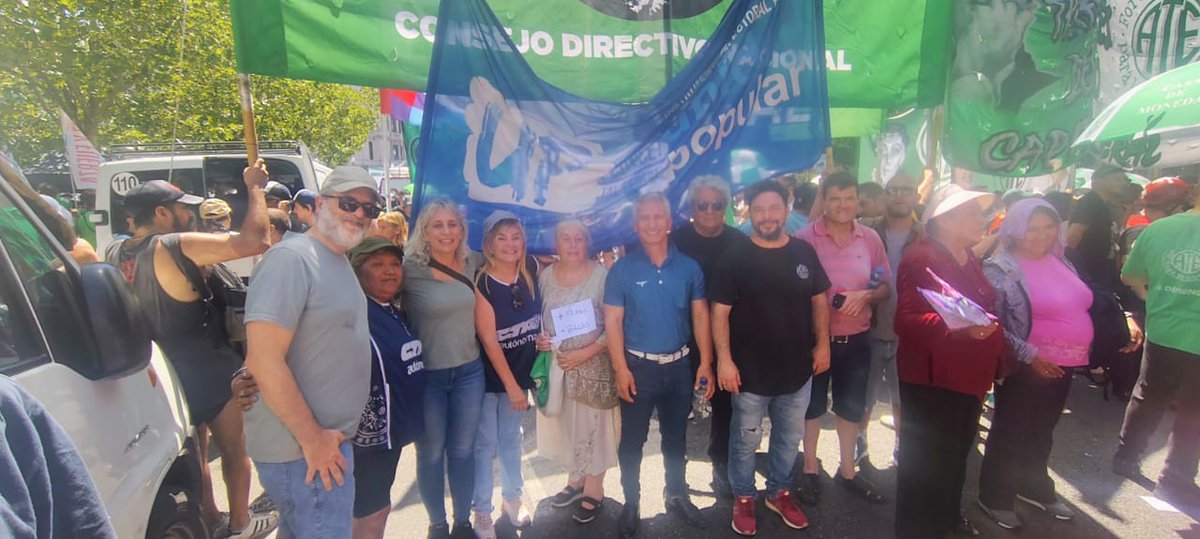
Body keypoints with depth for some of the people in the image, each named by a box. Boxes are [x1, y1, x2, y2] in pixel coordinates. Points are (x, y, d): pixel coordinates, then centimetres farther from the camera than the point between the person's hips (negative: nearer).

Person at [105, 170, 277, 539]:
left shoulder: (116, 253, 0)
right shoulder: (174, 247, -24)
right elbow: (252, 241, -33)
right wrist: (255, 187, -21)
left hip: (163, 373, 8)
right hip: (207, 370, -7)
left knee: (194, 450, 23)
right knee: (234, 449, 12)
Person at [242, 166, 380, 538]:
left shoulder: (340, 262, 11)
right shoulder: (292, 258, -18)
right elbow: (264, 361, -25)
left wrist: (328, 435, 15)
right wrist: (312, 437, -20)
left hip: (330, 438, 9)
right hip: (303, 449, -9)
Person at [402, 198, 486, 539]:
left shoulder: (472, 263, 0)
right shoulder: (410, 268, -14)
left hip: (469, 371, 4)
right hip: (426, 375, -3)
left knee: (463, 450, 16)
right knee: (431, 454, 13)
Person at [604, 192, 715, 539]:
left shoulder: (689, 267, -1)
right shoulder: (622, 269, -8)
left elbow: (700, 316, 2)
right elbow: (612, 321, -9)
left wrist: (705, 363, -3)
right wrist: (621, 370, -13)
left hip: (679, 366, 3)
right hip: (638, 366, -2)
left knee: (676, 437, 19)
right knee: (632, 440, 10)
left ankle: (677, 497, 38)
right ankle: (631, 504, 29)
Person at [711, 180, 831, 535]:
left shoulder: (804, 253, 1)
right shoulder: (735, 258, -10)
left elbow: (819, 301, 9)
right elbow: (720, 311, -12)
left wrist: (822, 344, 3)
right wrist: (724, 359, -17)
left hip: (797, 369, 4)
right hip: (750, 372, -4)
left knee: (790, 437, 20)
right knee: (746, 440, 11)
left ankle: (780, 493, 42)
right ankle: (743, 498, 33)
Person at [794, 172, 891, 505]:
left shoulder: (870, 239, 0)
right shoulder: (805, 238, -12)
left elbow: (886, 288, 4)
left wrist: (866, 295, -16)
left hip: (856, 339, 4)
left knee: (852, 407, 17)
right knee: (812, 406, 13)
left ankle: (847, 470, 37)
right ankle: (810, 470, 31)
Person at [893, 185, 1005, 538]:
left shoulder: (969, 260, 12)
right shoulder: (921, 258, -17)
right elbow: (907, 320, -25)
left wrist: (997, 349, 17)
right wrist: (957, 327, -36)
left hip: (968, 376, 9)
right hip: (933, 379, -9)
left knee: (957, 454, 23)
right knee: (926, 460, 2)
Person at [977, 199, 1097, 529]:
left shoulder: (1059, 261, 7)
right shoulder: (1000, 269, -15)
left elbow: (1078, 308, 18)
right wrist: (1030, 355, -21)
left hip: (1063, 366, 7)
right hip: (1025, 368, -7)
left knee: (1041, 432, 22)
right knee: (1009, 433, 7)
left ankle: (1034, 488, 41)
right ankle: (995, 499, 23)